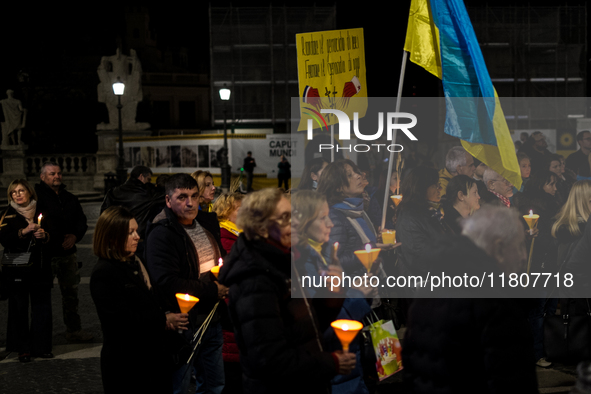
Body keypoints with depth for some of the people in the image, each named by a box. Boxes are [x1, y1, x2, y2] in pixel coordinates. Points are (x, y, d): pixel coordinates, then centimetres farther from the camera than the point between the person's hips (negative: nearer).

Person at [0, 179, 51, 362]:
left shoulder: (41, 212, 10)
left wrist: (44, 235, -9)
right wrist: (23, 232, -23)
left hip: (40, 267, 2)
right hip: (16, 269, -2)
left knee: (42, 306, 2)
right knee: (19, 308, -2)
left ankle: (41, 347, 11)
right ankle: (22, 349, 6)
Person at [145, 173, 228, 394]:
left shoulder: (205, 223, 10)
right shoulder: (161, 234, -16)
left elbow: (220, 262, 25)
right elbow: (167, 283, -26)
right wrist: (212, 290, -20)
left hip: (211, 319, 8)